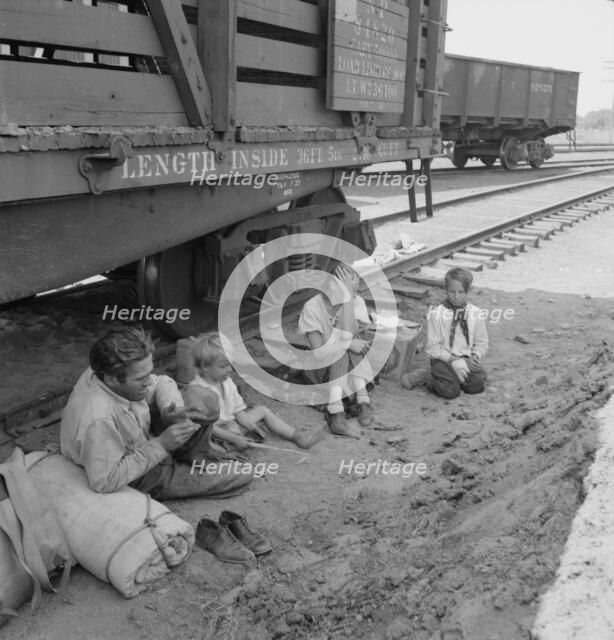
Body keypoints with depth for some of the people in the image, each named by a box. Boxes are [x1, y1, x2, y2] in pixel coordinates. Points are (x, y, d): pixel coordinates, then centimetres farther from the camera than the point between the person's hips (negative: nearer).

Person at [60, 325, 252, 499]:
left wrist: (172, 411, -22)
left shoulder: (112, 371, -17)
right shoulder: (98, 420, -42)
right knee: (241, 479, -8)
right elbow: (104, 482, -36)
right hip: (140, 481, -8)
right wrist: (160, 445, -34)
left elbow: (162, 383, 1)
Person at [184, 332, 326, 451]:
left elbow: (238, 410, 8)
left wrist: (251, 425, -9)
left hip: (233, 424, 8)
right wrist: (235, 439, -27)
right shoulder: (196, 391, -23)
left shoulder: (226, 382, 5)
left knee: (262, 409, 6)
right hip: (218, 433, -8)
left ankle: (298, 437, 3)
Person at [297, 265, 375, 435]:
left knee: (349, 342, -29)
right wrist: (349, 344, -30)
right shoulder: (313, 307, -16)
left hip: (353, 369, 2)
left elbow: (349, 334, -29)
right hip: (322, 369, -2)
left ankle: (335, 409, -34)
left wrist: (348, 297, -30)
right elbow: (318, 351, -20)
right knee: (344, 348, -31)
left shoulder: (357, 302, -11)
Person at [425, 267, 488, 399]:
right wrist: (452, 359, -17)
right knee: (450, 391, -26)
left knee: (477, 385, -23)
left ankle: (457, 377, 8)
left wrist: (475, 356, -10)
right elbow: (432, 347, -6)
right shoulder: (436, 314, -6)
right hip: (444, 359, -3)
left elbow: (481, 342, 10)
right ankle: (435, 378, 7)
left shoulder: (476, 313, 2)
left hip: (467, 359, 3)